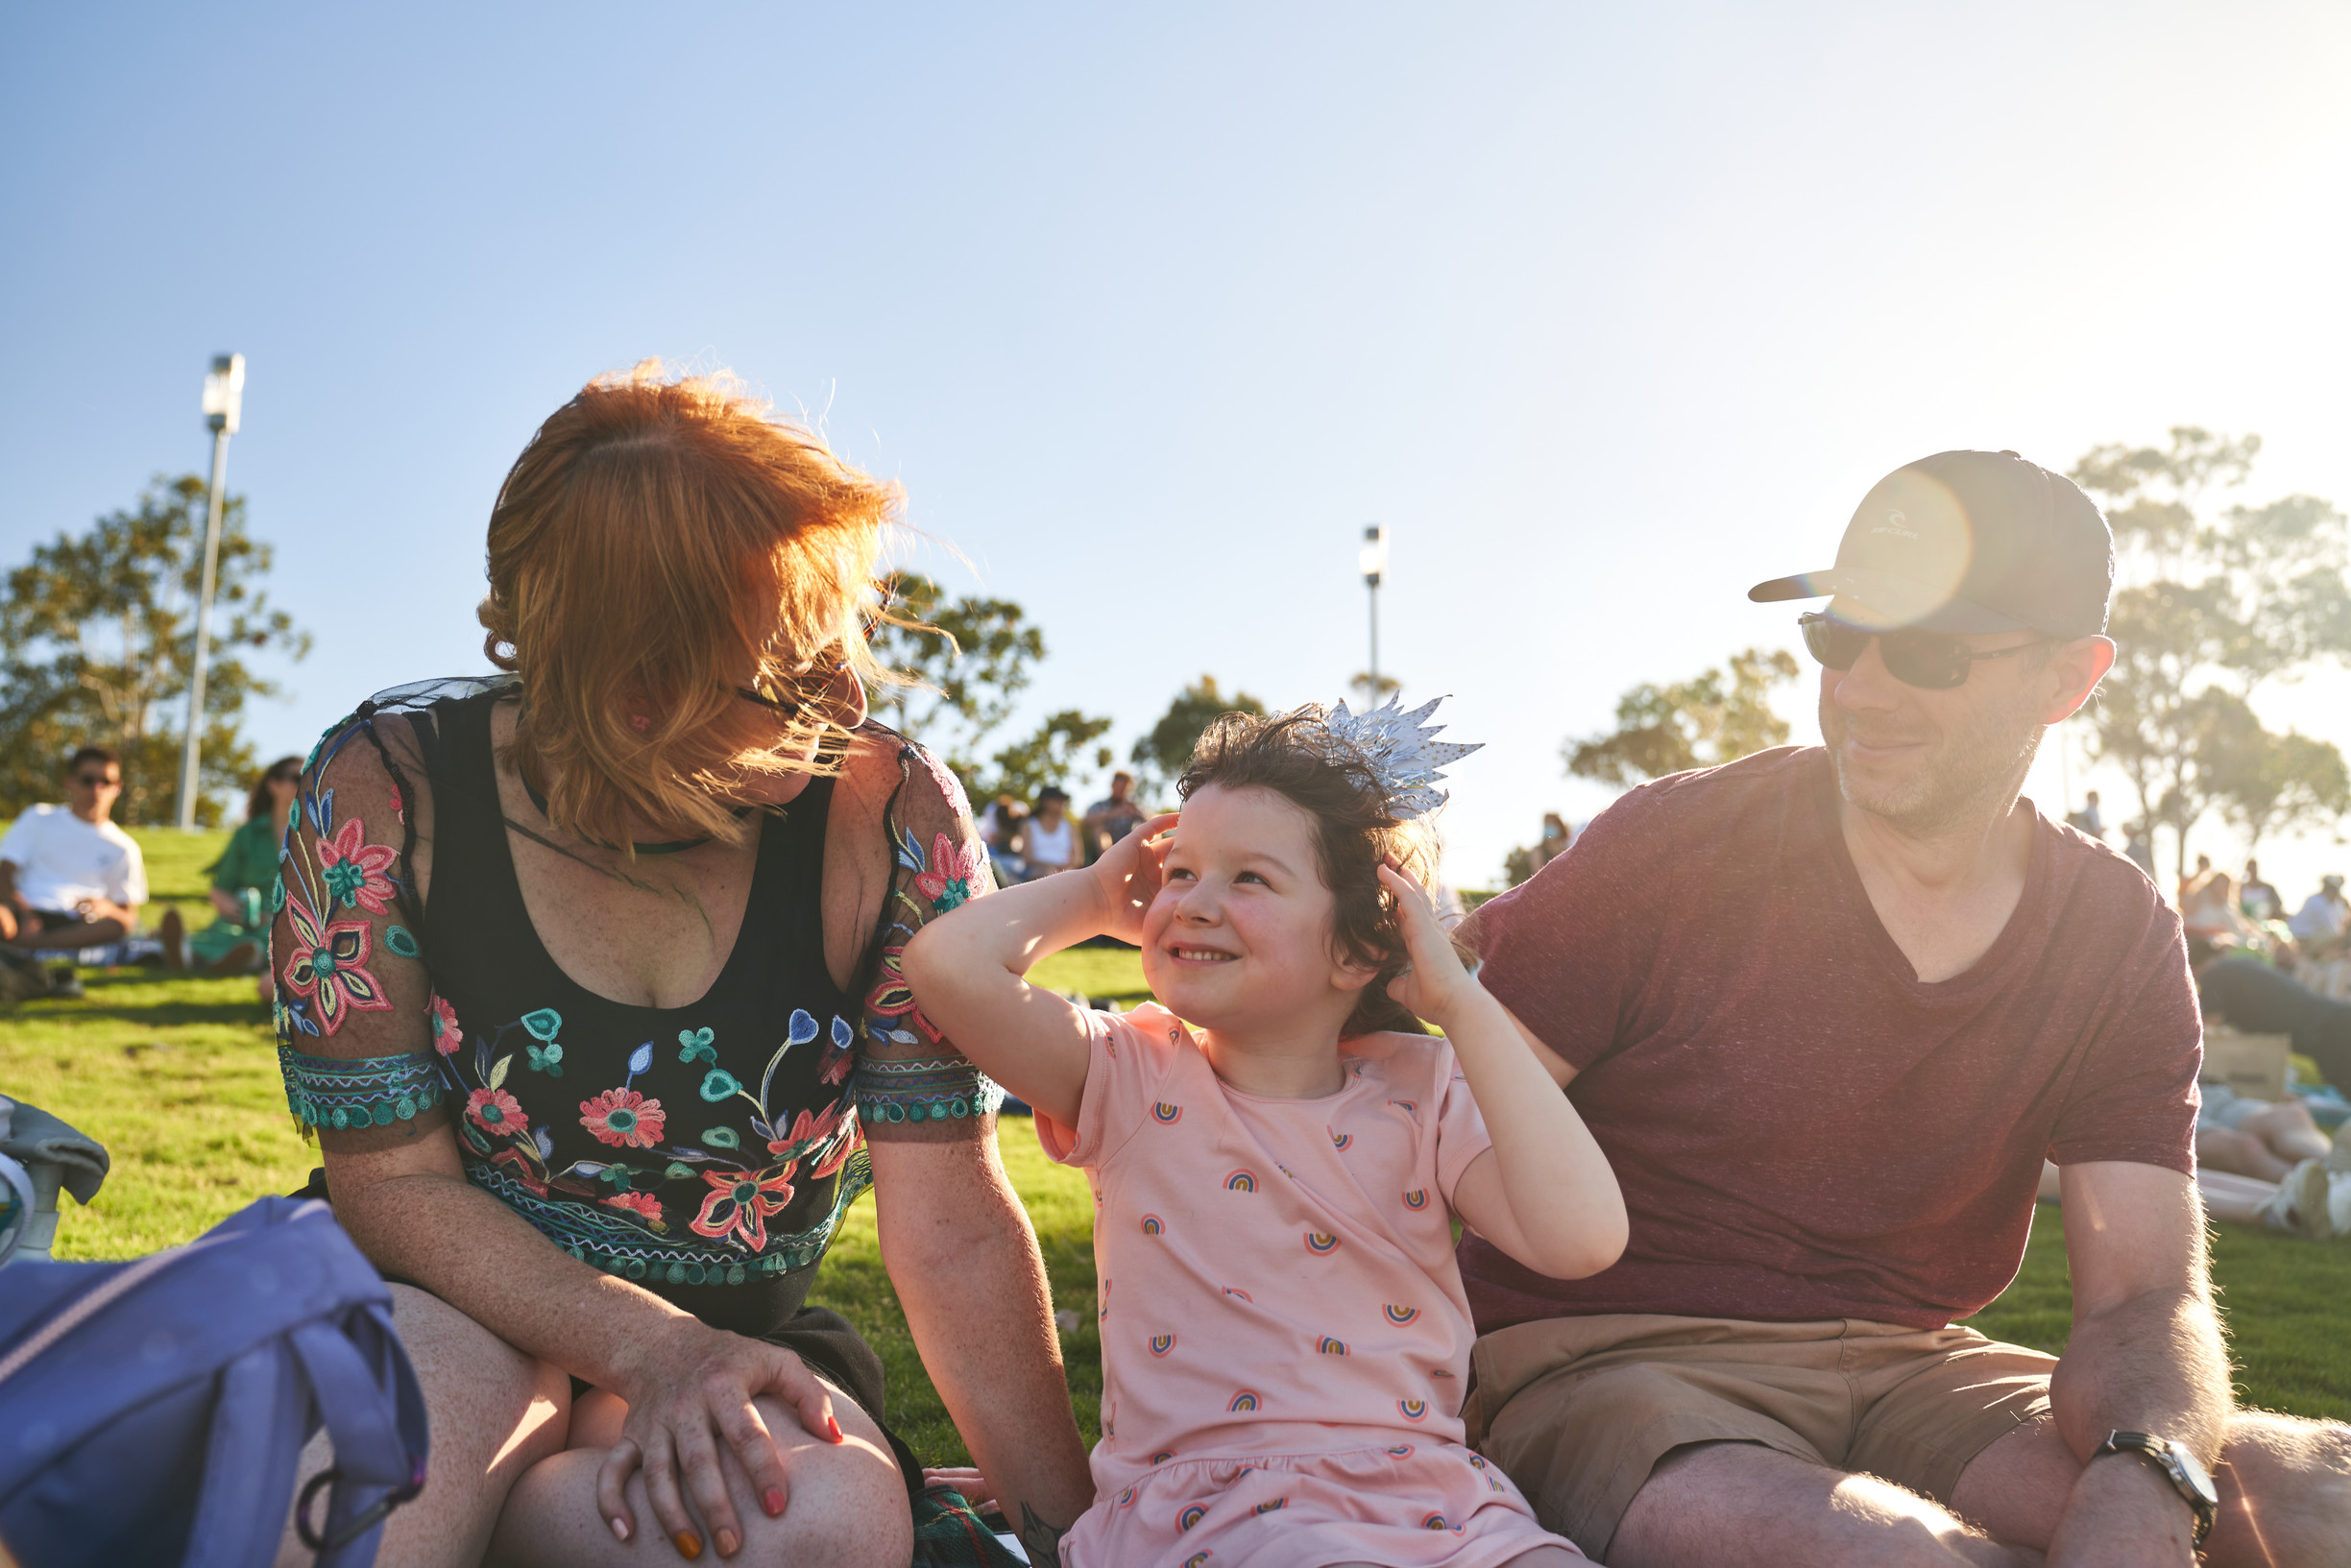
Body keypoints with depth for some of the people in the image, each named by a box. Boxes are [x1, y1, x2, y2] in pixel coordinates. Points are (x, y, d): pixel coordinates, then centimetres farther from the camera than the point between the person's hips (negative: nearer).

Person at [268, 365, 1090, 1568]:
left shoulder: (890, 819, -18)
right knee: (436, 1400, -38)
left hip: (735, 1332, 3)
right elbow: (394, 1178, -12)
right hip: (456, 1308, -2)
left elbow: (955, 1235, -15)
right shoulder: (388, 790, -16)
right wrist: (652, 1351, -26)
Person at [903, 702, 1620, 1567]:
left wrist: (1463, 1001, -8)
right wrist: (1095, 897, 5)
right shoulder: (1129, 1077, 3)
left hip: (1438, 1494, 3)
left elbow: (1581, 1237, -12)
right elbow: (950, 960, -14)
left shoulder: (1422, 1087, 6)